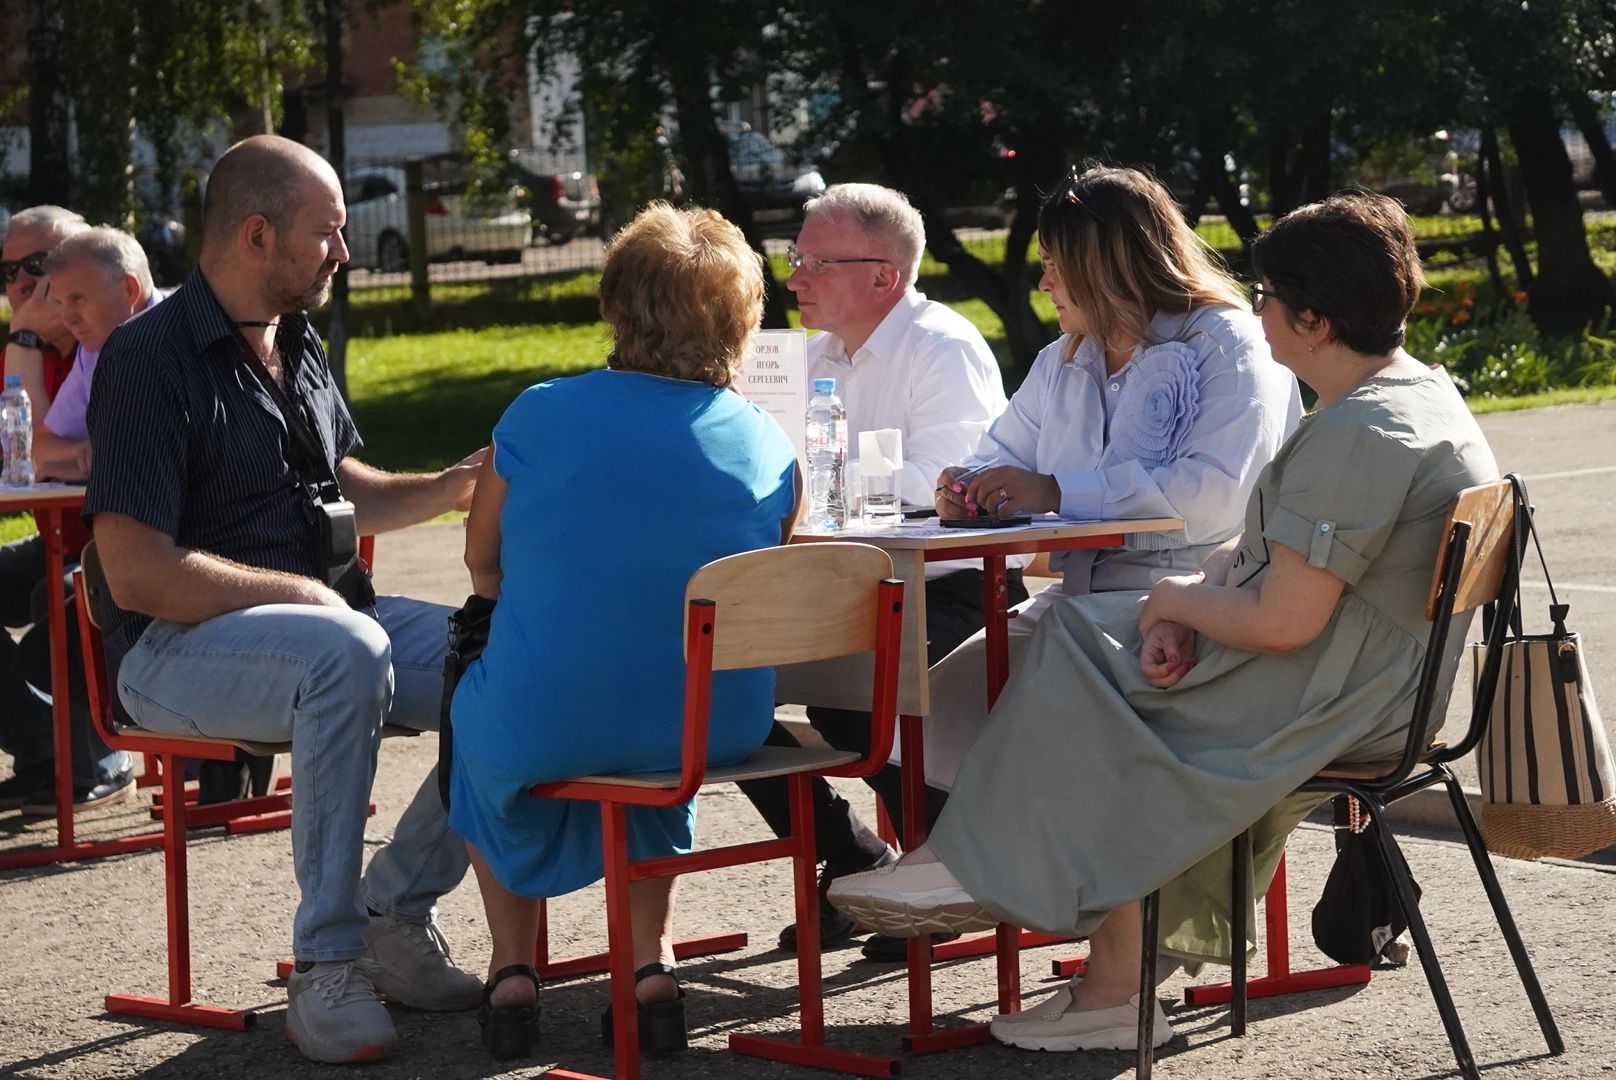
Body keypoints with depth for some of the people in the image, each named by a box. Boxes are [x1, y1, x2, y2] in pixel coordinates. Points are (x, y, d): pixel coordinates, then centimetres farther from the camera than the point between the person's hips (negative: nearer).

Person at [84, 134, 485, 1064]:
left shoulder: (298, 345, 15)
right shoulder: (149, 360, -13)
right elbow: (138, 574, -20)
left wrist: (453, 487, 11)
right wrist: (299, 592, -17)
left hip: (327, 612, 8)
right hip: (179, 646, -8)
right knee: (347, 655, -39)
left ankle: (395, 913, -1)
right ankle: (326, 965, -30)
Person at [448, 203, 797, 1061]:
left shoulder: (538, 416, -7)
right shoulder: (765, 444, -4)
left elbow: (484, 564, 8)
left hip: (543, 728, -2)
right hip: (715, 726, 2)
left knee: (475, 703, 34)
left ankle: (513, 968, 31)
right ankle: (652, 963, 31)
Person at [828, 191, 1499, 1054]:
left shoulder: (1359, 438, -25)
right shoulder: (1416, 388, 9)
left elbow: (1282, 623, -27)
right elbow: (1267, 548, 12)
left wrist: (1175, 599, -8)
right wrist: (1189, 608, -5)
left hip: (1336, 694, -10)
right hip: (1373, 669, 10)